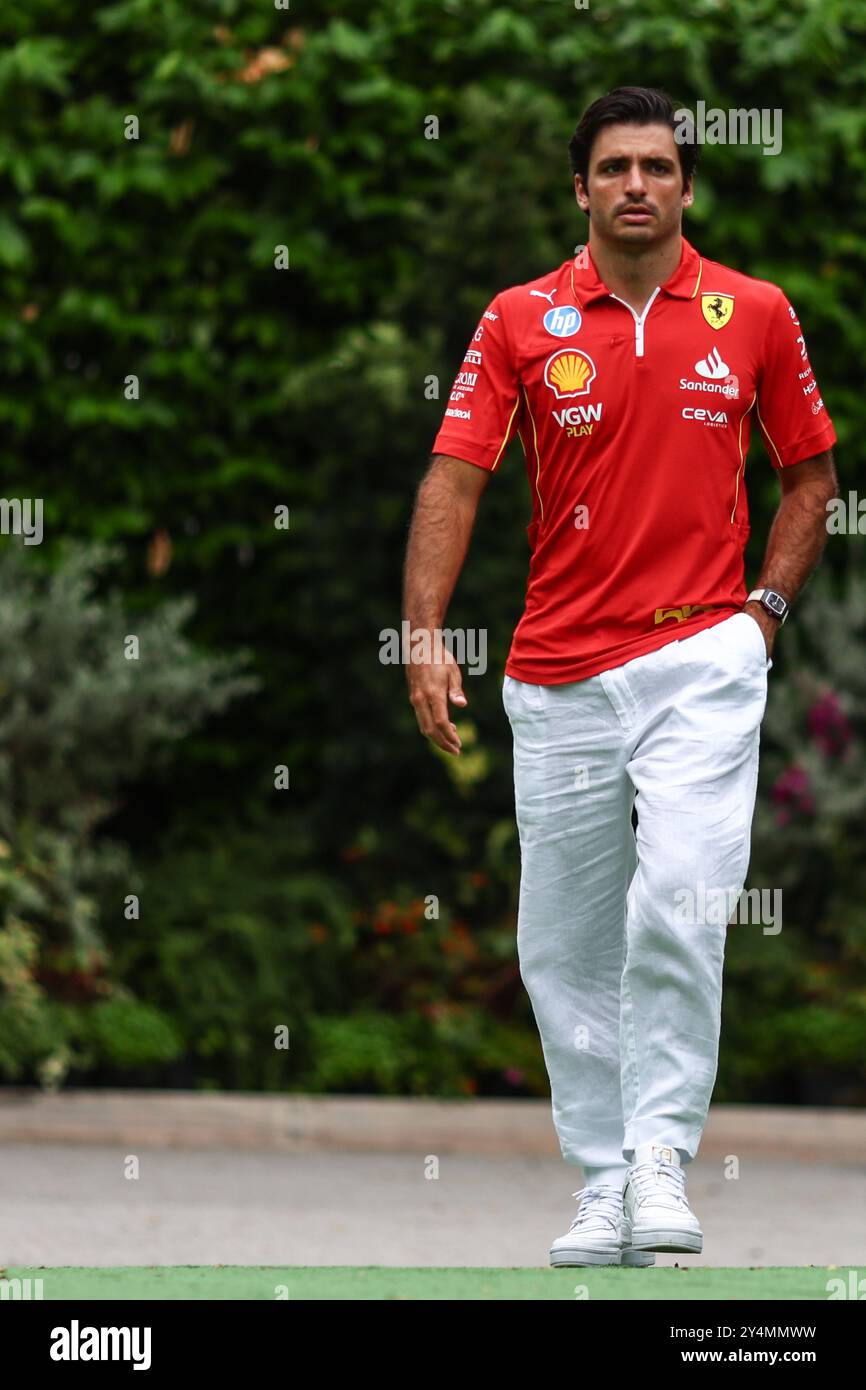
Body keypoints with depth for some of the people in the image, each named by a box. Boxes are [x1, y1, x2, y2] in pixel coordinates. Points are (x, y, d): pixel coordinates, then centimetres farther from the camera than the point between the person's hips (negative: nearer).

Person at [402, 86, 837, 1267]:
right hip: (558, 674, 2)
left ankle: (662, 1159, -10)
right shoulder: (522, 321, 2)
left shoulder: (755, 315, 3)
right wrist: (424, 634, -16)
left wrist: (764, 607, 2)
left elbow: (811, 473, 14)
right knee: (565, 945, 5)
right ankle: (604, 1186, 15)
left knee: (680, 905, -19)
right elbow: (455, 475, -4)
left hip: (701, 660, -2)